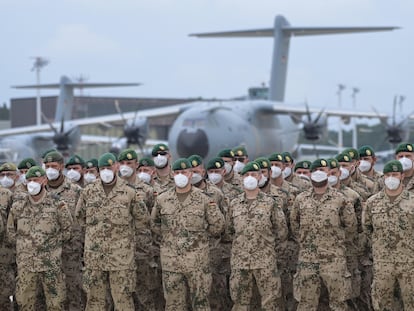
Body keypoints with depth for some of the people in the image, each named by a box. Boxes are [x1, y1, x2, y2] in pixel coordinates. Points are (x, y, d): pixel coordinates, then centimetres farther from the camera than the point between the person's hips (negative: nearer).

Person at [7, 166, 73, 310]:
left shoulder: (57, 205, -4)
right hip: (25, 264, 3)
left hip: (51, 264, -2)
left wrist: (52, 243, -2)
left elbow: (67, 230, 4)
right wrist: (23, 244, 7)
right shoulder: (18, 207, 4)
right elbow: (10, 230, 16)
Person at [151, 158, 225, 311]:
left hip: (197, 262, -2)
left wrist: (214, 210, -5)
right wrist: (167, 236, 11)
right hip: (171, 262, 2)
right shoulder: (162, 199, 4)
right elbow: (154, 222, 19)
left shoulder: (203, 199, -1)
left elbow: (216, 229, 4)